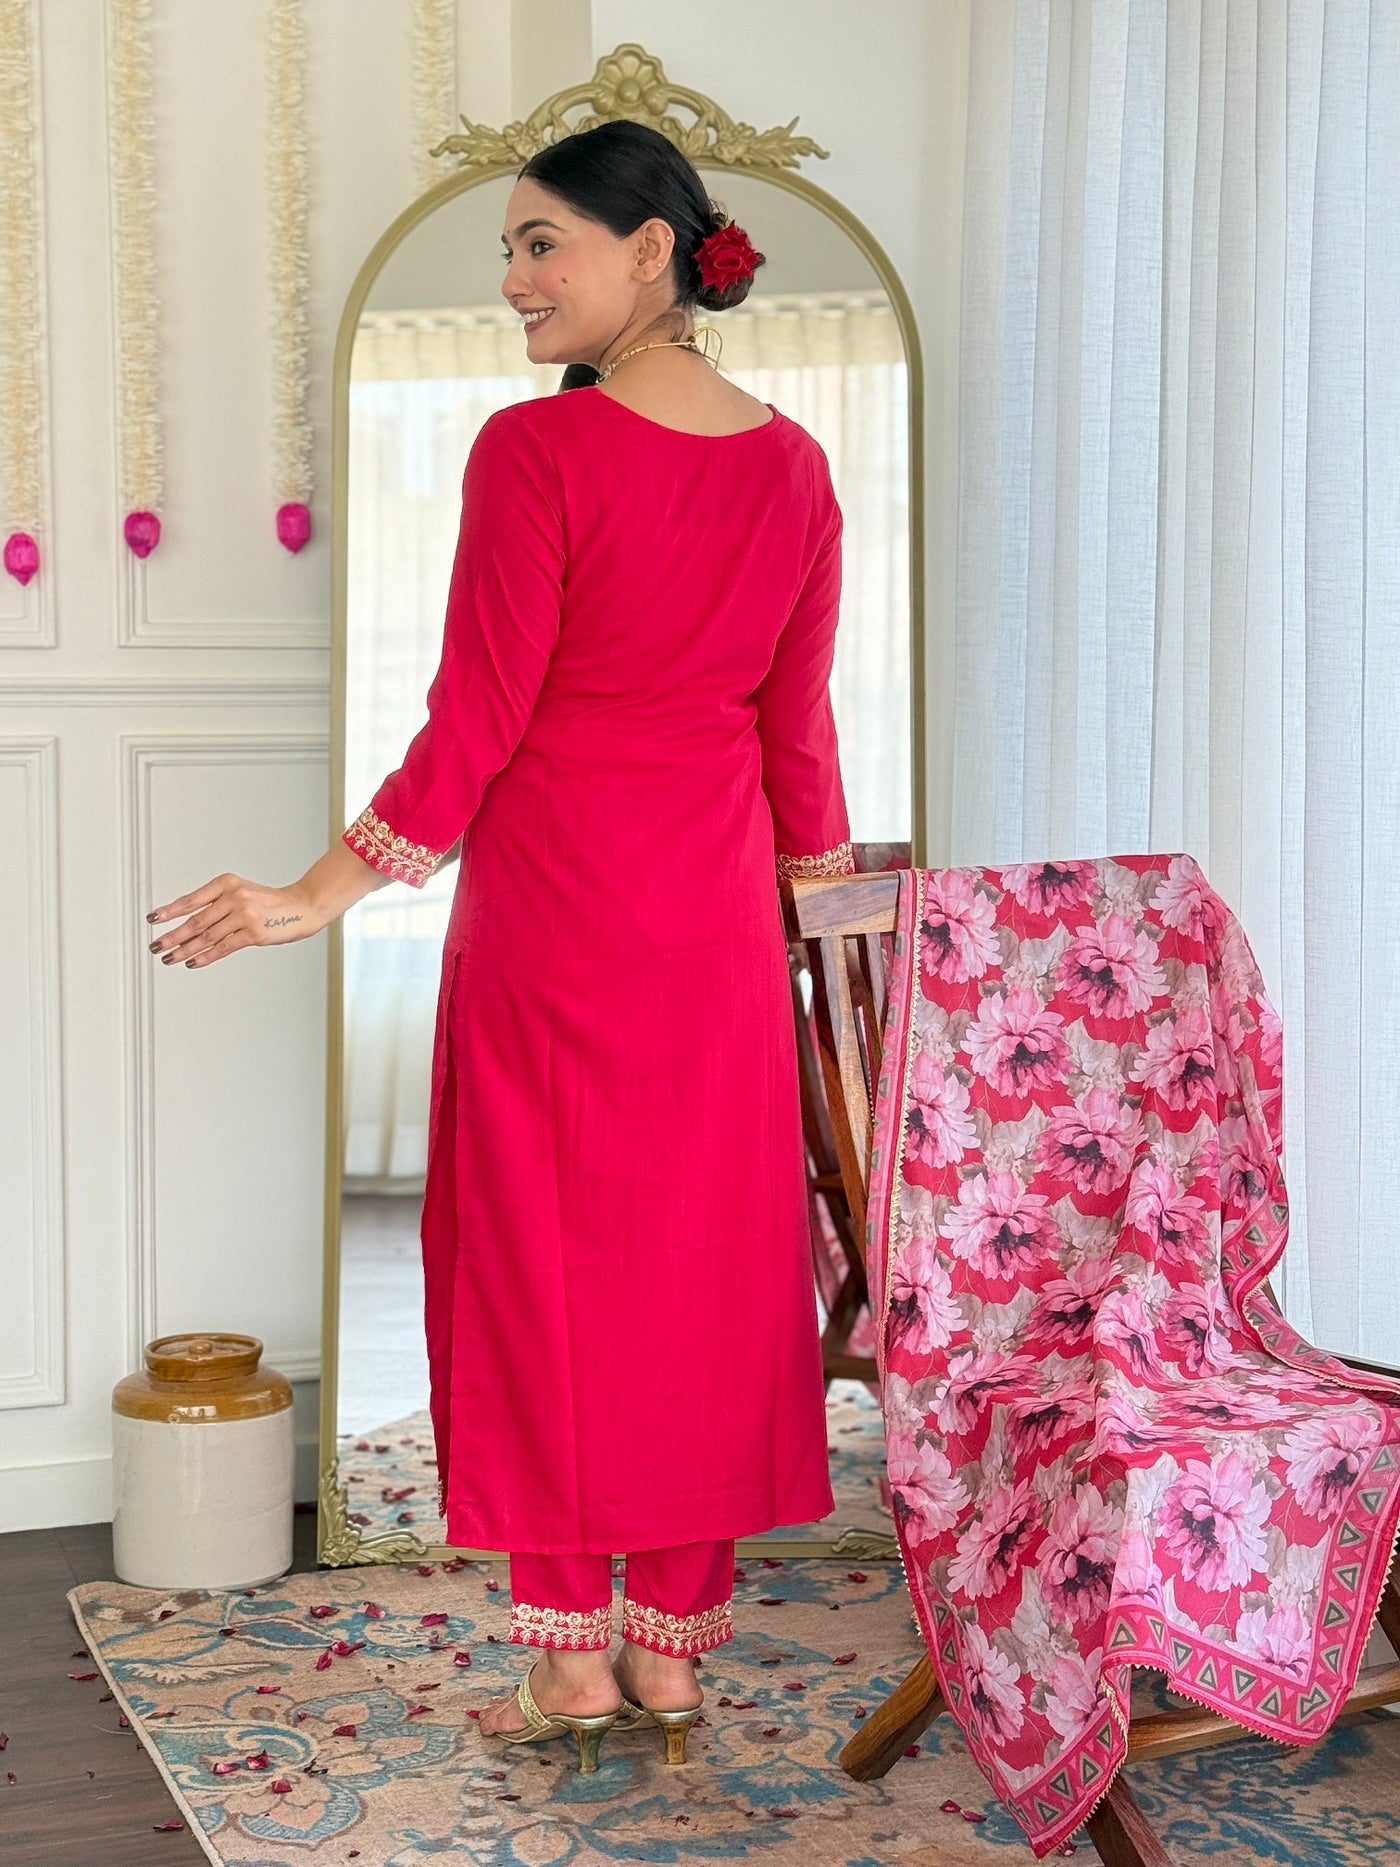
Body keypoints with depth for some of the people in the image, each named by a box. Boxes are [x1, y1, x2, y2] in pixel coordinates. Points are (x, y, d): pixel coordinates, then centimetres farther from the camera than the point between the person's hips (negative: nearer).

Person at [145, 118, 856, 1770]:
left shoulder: (535, 450, -14)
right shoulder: (792, 465, 3)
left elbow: (476, 722, -15)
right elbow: (798, 725, 7)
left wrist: (319, 896, -9)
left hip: (551, 902, -5)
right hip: (716, 917, 5)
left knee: (544, 1252, 6)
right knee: (699, 1255, 11)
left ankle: (568, 1652, 14)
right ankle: (674, 1641, 20)